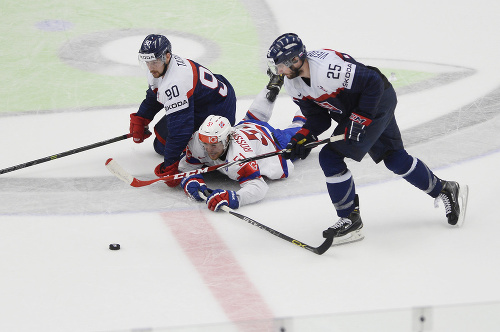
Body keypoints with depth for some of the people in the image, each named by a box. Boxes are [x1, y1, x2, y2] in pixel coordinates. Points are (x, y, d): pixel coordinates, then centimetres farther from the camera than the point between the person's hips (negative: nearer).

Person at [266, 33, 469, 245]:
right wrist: (303, 137, -14)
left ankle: (350, 220, -5)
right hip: (351, 113, 9)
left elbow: (373, 83, -27)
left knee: (331, 156, -16)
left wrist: (360, 120, -24)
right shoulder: (292, 84, -6)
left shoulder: (328, 67, -35)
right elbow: (318, 116, 3)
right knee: (395, 158, 17)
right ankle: (444, 190, 34)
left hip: (377, 101, -9)